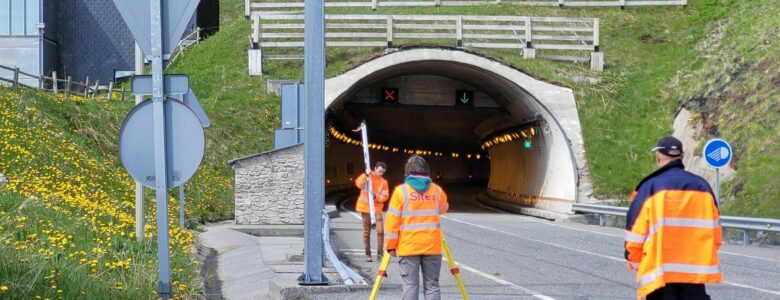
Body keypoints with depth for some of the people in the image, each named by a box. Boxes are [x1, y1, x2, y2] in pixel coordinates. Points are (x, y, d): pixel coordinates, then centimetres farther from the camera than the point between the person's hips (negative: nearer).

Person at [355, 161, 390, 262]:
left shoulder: (384, 182, 3)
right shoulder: (367, 176, -1)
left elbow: (385, 196, -3)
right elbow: (359, 184, -19)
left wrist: (376, 196, -21)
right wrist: (366, 175, -33)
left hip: (377, 209, 1)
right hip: (365, 208, -1)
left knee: (380, 230, -12)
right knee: (366, 232, 5)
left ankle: (380, 253, -4)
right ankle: (367, 253, 12)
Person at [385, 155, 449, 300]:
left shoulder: (401, 190, -4)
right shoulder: (437, 190, 5)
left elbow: (392, 220, -5)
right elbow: (443, 209, 24)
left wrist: (391, 245, 1)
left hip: (408, 247, -2)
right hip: (432, 246, 2)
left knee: (410, 286, -1)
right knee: (432, 285, 6)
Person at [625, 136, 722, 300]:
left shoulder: (651, 187, -7)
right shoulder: (702, 186, 5)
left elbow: (636, 230, -5)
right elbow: (714, 230, 11)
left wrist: (634, 261, 11)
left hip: (659, 271, -3)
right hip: (695, 269, 3)